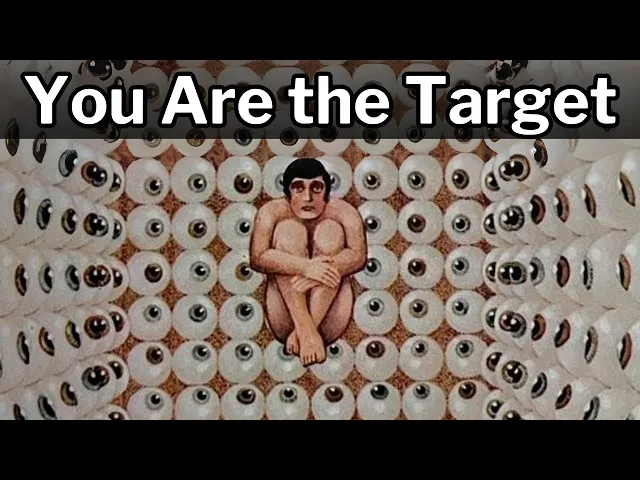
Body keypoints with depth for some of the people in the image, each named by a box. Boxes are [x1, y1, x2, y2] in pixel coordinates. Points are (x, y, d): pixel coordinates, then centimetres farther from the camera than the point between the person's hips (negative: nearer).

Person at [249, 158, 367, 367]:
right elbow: (257, 258, -19)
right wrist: (306, 267, -32)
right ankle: (306, 330, -30)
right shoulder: (272, 212, -5)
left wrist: (318, 273, -33)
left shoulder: (343, 212, -3)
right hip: (285, 316, 0)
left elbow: (359, 257, -17)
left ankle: (301, 333, -28)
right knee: (288, 229, -16)